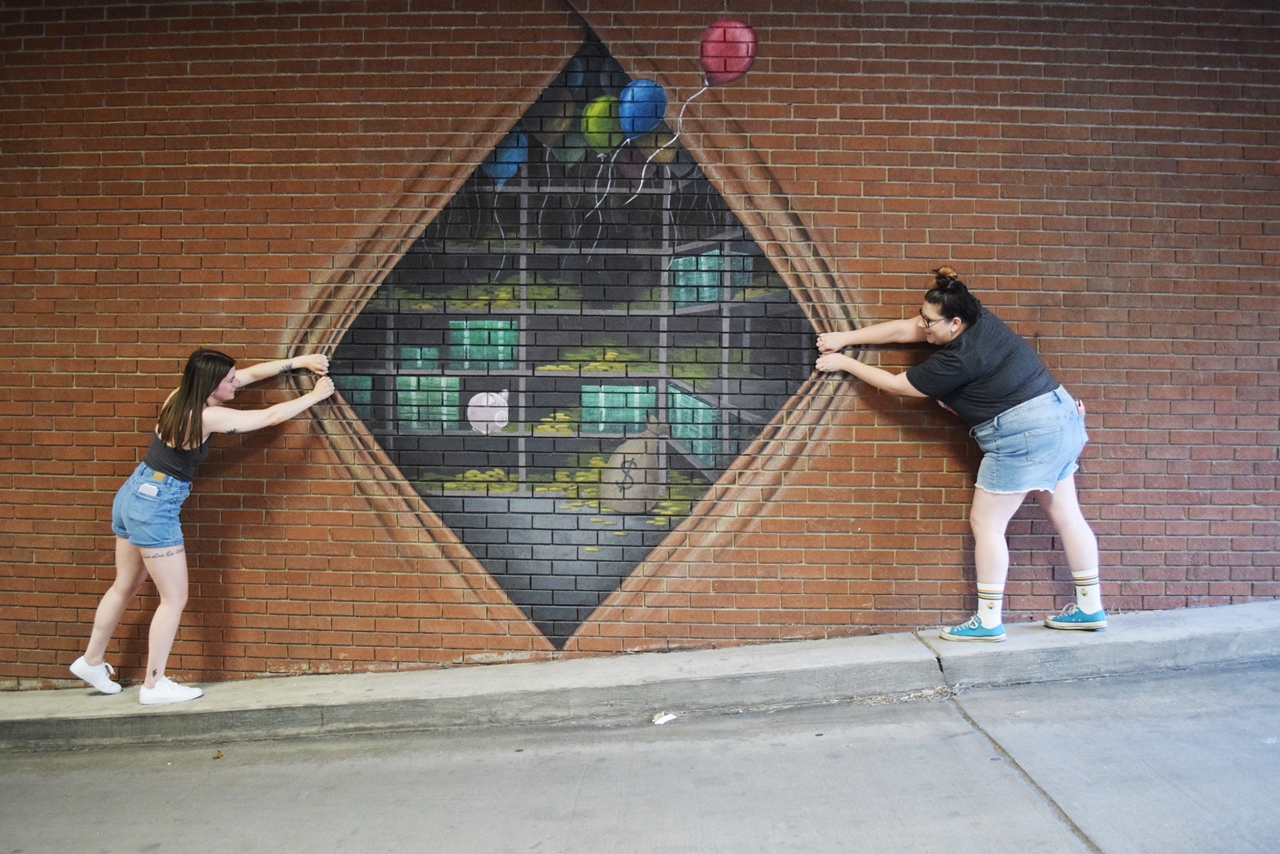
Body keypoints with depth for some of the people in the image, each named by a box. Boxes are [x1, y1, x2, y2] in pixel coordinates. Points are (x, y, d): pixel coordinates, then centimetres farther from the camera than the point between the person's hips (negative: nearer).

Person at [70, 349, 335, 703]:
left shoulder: (182, 395, 2)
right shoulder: (208, 416, -22)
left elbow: (253, 372, 6)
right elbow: (271, 416, -14)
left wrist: (300, 361, 7)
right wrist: (315, 396, -2)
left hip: (133, 494, 9)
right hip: (156, 506, -9)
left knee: (125, 586, 23)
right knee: (174, 598, 3)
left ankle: (91, 661, 37)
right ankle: (154, 686, 11)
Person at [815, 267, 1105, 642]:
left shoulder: (958, 359, -21)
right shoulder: (978, 318, 3)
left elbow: (896, 384, -9)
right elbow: (901, 329, 8)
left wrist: (846, 363, 1)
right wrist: (845, 338, 8)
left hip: (1023, 435, -10)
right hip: (1060, 416, 10)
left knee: (986, 524, -1)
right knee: (1066, 515, 14)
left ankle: (988, 621, 5)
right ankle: (1090, 608, 24)